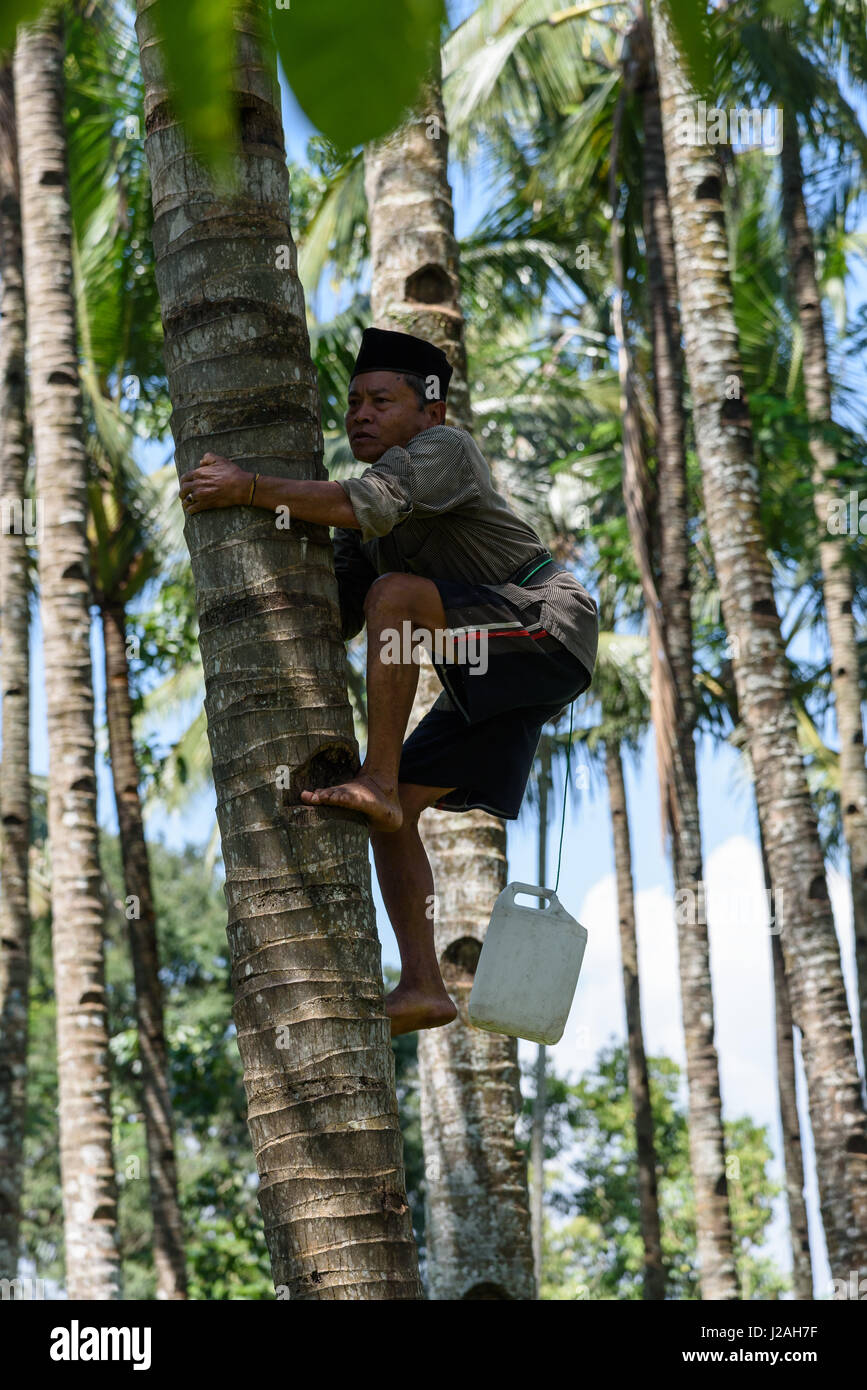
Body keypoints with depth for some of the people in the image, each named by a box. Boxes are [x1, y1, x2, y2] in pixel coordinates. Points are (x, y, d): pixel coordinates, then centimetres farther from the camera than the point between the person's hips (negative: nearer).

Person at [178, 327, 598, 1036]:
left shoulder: (445, 448, -13)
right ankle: (423, 986, 1)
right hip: (485, 678, 9)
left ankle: (377, 781, -25)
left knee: (395, 595, -29)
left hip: (546, 625, -9)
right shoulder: (361, 520, 12)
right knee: (393, 810, -1)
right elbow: (335, 617, 13)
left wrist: (247, 488, -31)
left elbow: (367, 505, -32)